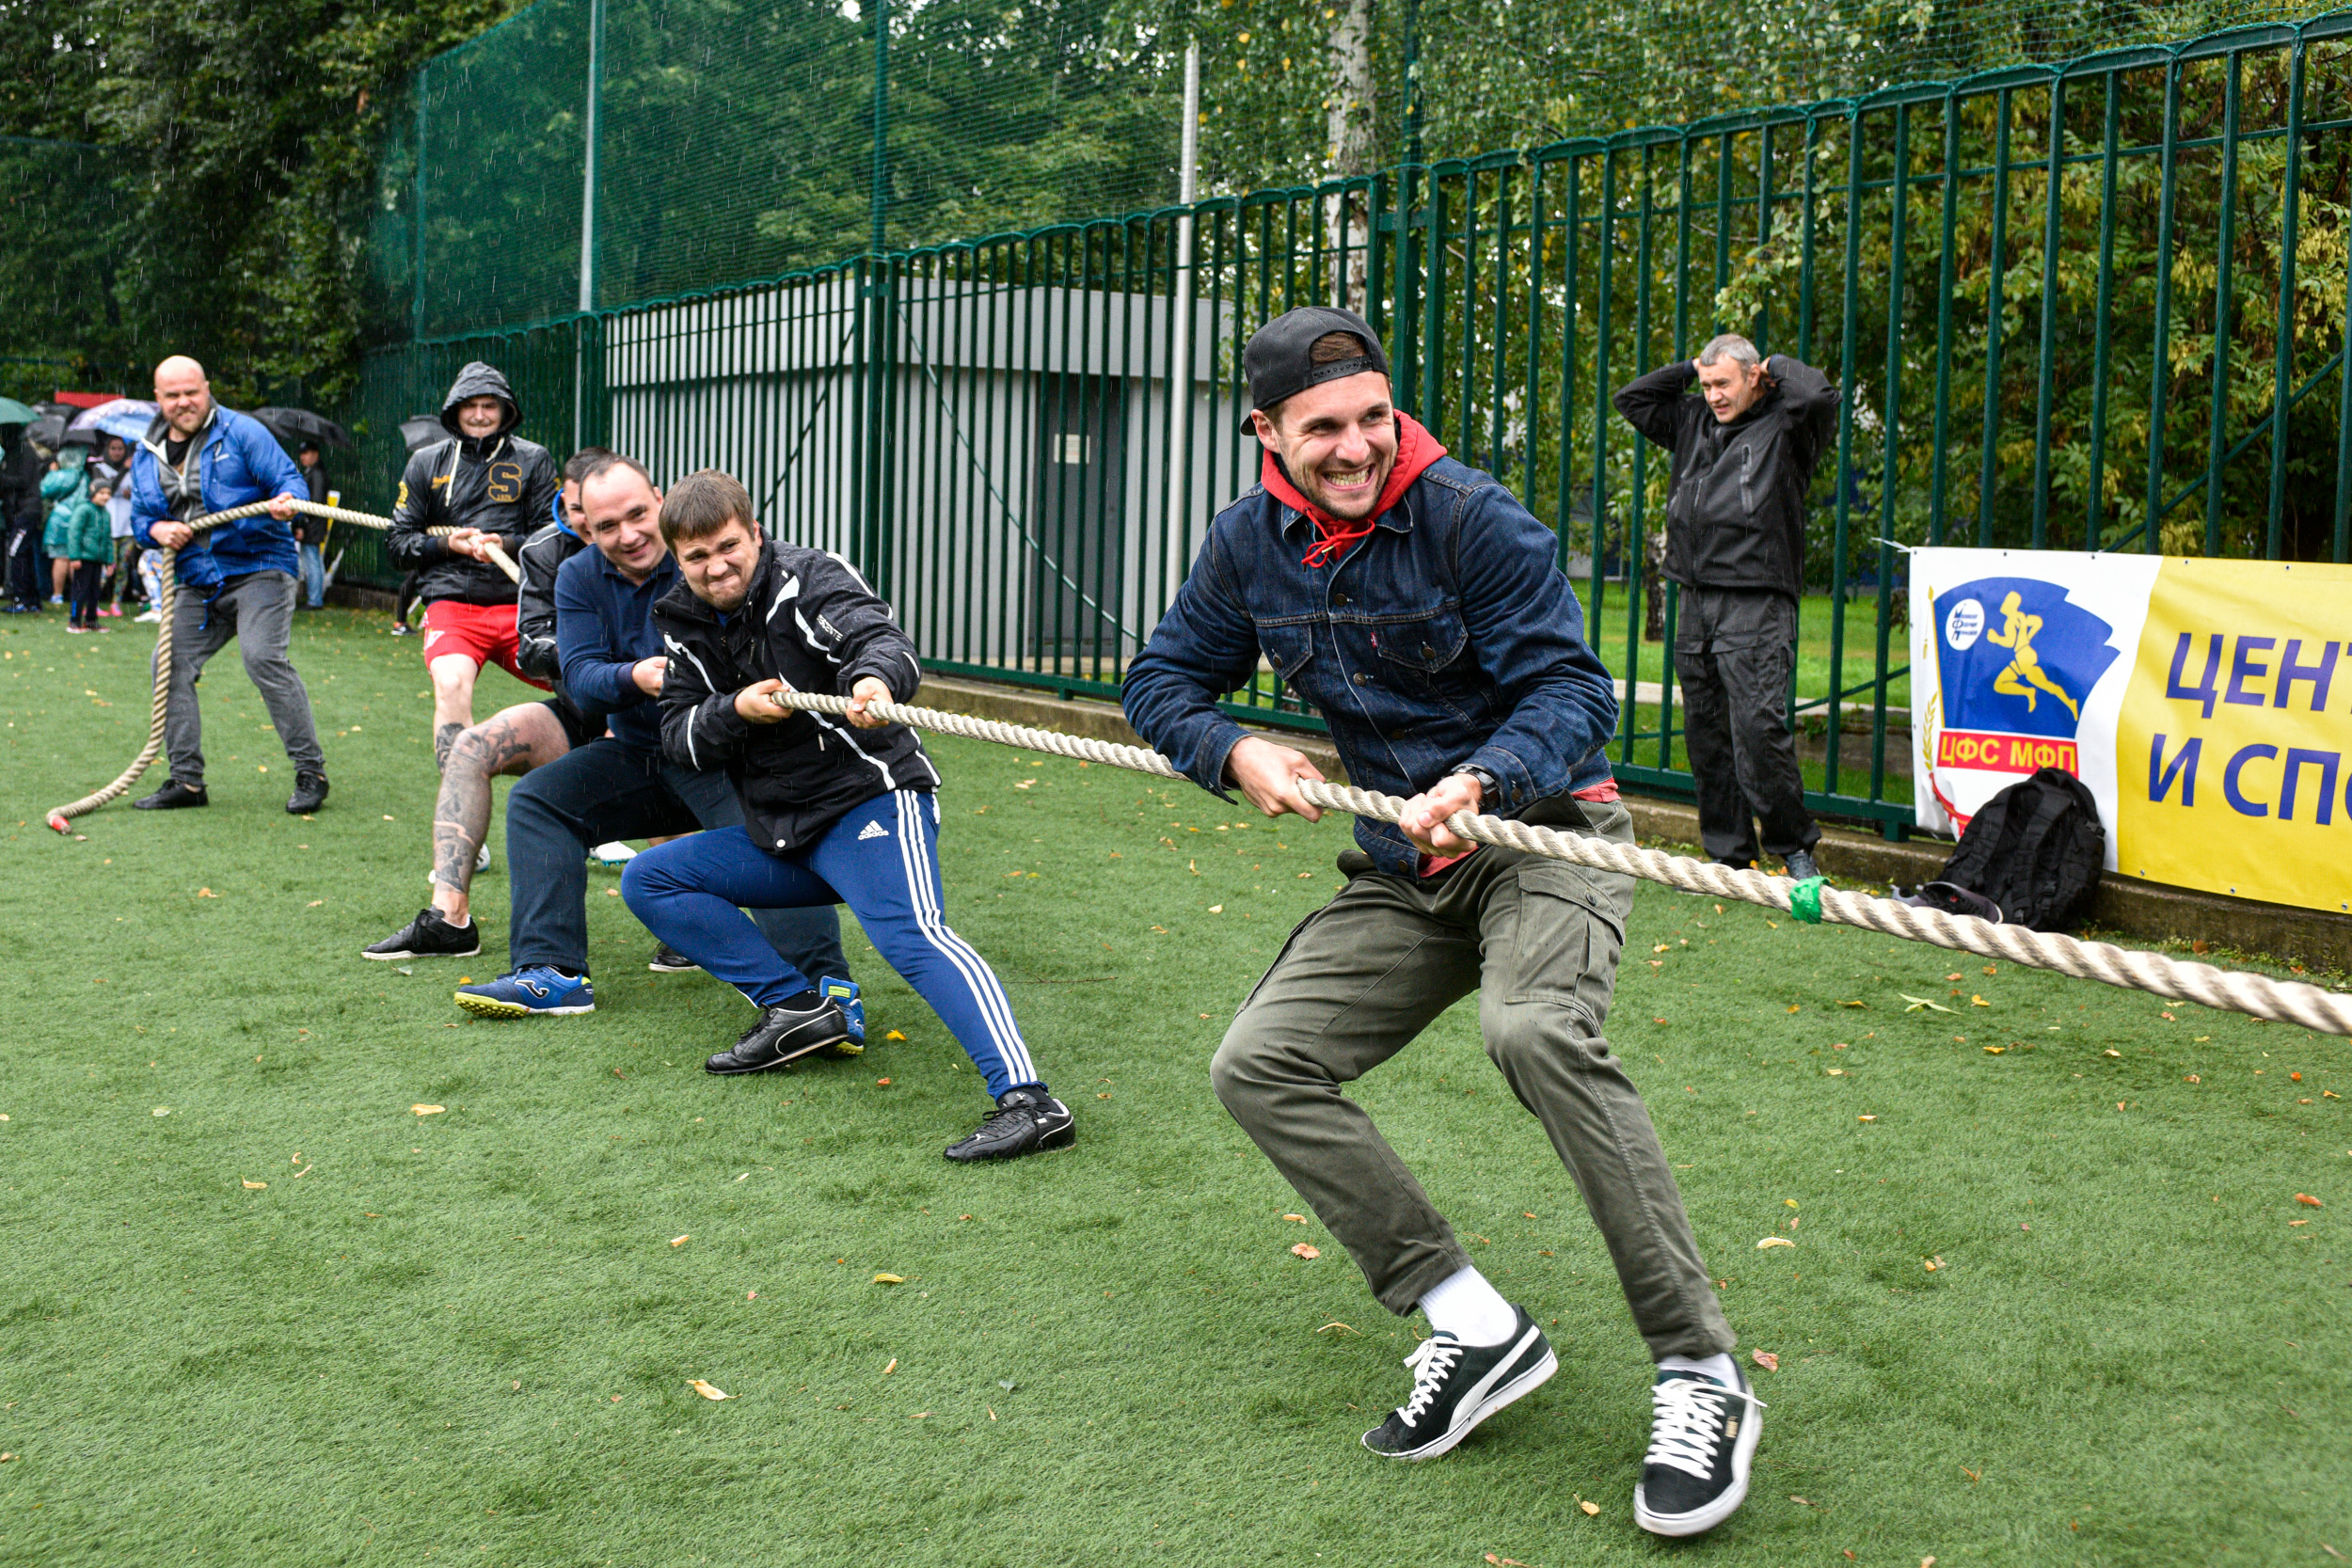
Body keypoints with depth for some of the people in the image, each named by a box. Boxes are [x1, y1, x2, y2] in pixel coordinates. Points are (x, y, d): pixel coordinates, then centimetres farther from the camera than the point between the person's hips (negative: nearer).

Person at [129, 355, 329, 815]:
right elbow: (138, 518, 20)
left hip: (259, 568, -7)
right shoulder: (147, 454, 14)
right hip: (196, 584, 7)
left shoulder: (241, 432, -3)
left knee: (264, 658, -22)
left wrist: (286, 500, -31)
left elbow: (289, 478, -7)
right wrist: (156, 530, -4)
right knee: (171, 664, 1)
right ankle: (187, 780, 13)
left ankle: (311, 772, -15)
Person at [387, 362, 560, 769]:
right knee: (452, 686, -30)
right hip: (450, 603, 0)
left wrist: (506, 545, -12)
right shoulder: (427, 462, 15)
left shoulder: (532, 459, 12)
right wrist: (448, 543, -4)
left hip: (519, 605, 1)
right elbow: (396, 545, 14)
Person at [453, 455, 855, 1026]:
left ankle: (828, 989, -37)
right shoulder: (579, 578, 4)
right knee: (535, 800, -4)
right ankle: (552, 973, -8)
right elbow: (580, 676, -7)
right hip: (639, 757, 7)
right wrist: (632, 679, -30)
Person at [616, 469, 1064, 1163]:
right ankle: (796, 1008, -2)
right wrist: (735, 711, -16)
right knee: (649, 881, 6)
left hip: (870, 799, -8)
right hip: (780, 831, 8)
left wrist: (875, 678, -51)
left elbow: (882, 639, -27)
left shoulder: (808, 578, -9)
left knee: (913, 934, -31)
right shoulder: (685, 622, 10)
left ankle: (1027, 1100, -45)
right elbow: (679, 738, 6)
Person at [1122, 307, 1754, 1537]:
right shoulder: (1249, 543, 2)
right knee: (1258, 1065, -7)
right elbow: (1164, 679, 11)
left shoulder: (1470, 519, -15)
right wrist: (1236, 755, -10)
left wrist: (1480, 782, -37)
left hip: (1539, 833, -6)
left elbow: (1571, 689, -18)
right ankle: (1472, 1326, -4)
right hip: (1400, 870, 7)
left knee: (1535, 1032, -36)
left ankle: (1698, 1369, -26)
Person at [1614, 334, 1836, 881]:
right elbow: (1631, 399, 27)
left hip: (1757, 605, -7)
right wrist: (1687, 370, 17)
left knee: (1758, 727, -15)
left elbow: (1818, 395, -19)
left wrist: (1777, 367, 0)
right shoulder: (1693, 422, 19)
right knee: (1704, 734, 8)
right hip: (1695, 604, 7)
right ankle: (1729, 854, 17)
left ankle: (1795, 847, 1)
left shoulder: (1783, 427, 1)